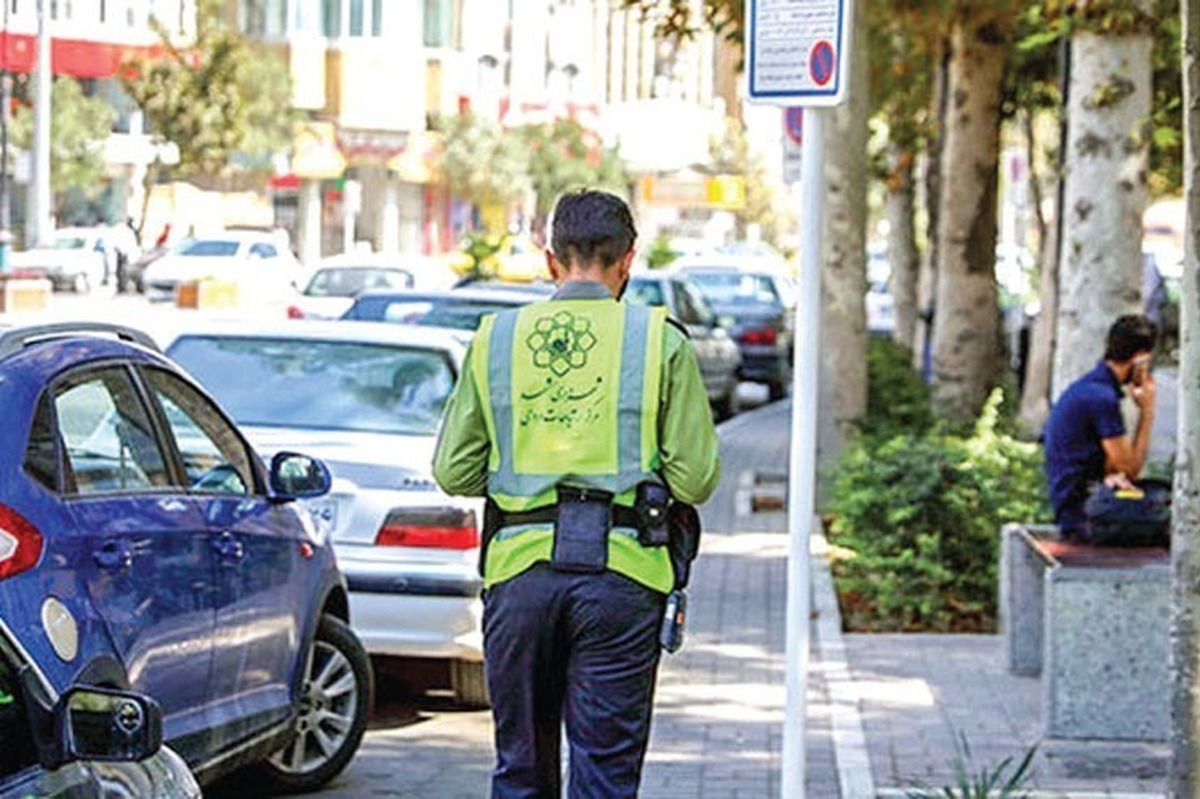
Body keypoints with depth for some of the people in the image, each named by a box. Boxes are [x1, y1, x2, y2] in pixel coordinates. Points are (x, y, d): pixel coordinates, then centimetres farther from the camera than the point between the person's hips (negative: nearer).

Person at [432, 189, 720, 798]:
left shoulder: (495, 339, 7)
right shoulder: (660, 341, 1)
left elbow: (454, 473, 8)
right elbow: (695, 478, -3)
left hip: (518, 566, 2)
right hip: (620, 573, -2)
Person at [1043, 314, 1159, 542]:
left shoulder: (1091, 385, 14)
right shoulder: (1103, 398, -18)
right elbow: (1131, 469, -12)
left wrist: (1109, 476, -6)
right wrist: (1147, 412, -6)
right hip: (1081, 514, -10)